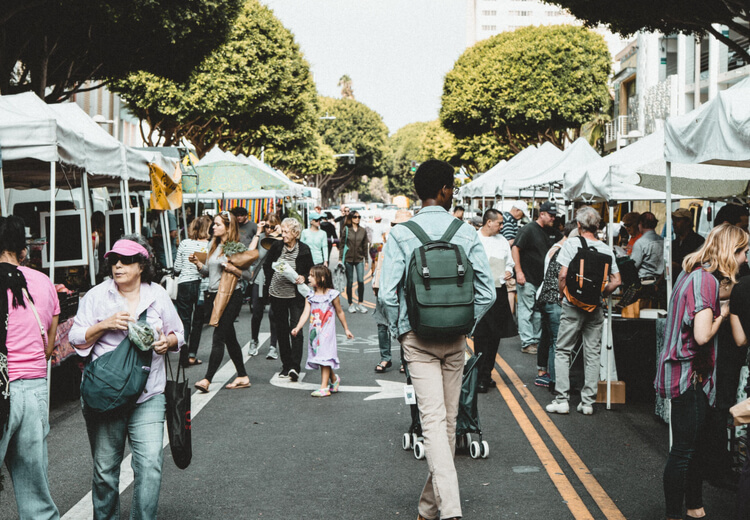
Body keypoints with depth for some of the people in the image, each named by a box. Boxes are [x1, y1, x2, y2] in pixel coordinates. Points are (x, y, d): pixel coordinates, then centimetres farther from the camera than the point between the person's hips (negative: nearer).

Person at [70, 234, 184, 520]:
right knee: (105, 468, 8)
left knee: (150, 464, -11)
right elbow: (77, 340, 1)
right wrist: (105, 325, -15)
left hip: (148, 396, 0)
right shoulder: (96, 296, 2)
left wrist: (167, 341, -6)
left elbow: (178, 333, 16)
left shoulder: (158, 295, 7)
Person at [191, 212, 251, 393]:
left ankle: (207, 379, -13)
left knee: (218, 338, -10)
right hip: (214, 295, 8)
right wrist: (197, 263, 0)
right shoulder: (213, 245, 13)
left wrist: (233, 269, -24)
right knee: (229, 338, 12)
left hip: (230, 296, -8)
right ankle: (243, 377, 21)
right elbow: (208, 271, 18)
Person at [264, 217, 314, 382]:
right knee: (281, 330, 9)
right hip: (277, 294, 3)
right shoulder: (276, 246, 0)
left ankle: (295, 366, -15)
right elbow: (267, 265, 14)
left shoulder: (304, 250, -6)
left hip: (296, 295, -3)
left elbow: (311, 270, 4)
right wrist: (269, 285, 9)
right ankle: (286, 365, 19)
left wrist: (303, 277, -16)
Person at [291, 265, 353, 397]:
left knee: (325, 357, -9)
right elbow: (306, 313, -4)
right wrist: (298, 327, -19)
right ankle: (334, 379, 33)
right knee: (318, 355, 11)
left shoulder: (332, 295, -6)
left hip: (327, 332, -5)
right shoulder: (310, 296, 4)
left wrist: (346, 329, 12)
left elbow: (340, 312, 5)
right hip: (314, 331, 5)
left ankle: (324, 387, -7)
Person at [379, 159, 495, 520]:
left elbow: (387, 294, -13)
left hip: (417, 338, -2)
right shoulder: (466, 233, -2)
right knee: (449, 420, 14)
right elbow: (487, 292, -5)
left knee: (433, 420, -7)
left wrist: (398, 331, 3)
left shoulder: (401, 234, -7)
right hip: (455, 341, 2)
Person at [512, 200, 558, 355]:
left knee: (539, 312, 11)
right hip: (527, 278, -8)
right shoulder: (529, 229, -10)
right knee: (526, 310, -3)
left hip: (541, 279, 8)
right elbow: (515, 248, -14)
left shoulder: (547, 231, 14)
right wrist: (519, 271, -18)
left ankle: (536, 340, 19)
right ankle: (527, 343, 0)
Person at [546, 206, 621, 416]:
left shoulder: (571, 244, -8)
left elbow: (563, 275, -15)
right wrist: (600, 294, 13)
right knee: (592, 353, 9)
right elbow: (616, 281, 1)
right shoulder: (606, 249, 2)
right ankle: (588, 402, 11)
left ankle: (561, 400, 2)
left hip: (573, 306, -3)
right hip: (595, 308, 3)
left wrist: (563, 294, 0)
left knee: (563, 351, 6)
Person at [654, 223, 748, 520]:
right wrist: (722, 315, -9)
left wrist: (719, 304, 3)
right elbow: (702, 335, -27)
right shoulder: (707, 279, -19)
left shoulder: (694, 273, 11)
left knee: (696, 447, 19)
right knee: (684, 449, -2)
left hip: (688, 373, 10)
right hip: (689, 374, -10)